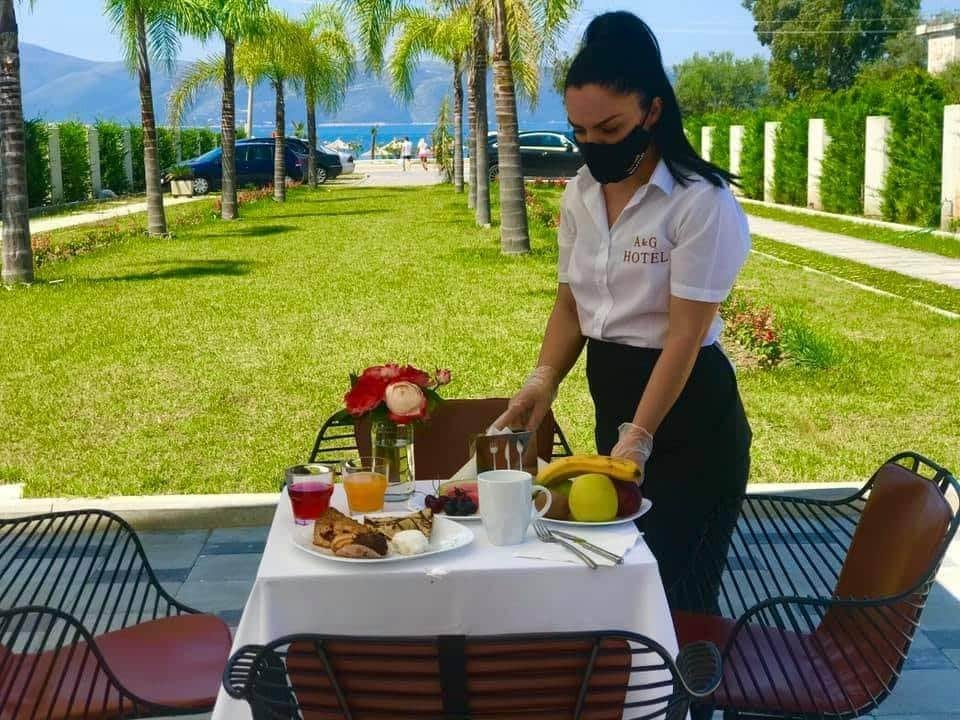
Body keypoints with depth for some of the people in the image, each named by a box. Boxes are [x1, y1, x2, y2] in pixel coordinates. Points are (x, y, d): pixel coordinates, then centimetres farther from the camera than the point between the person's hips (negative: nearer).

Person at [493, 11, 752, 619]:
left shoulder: (702, 202, -19)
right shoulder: (580, 196, 2)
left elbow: (685, 334, -21)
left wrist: (638, 439, -24)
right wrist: (542, 382, -6)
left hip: (688, 413, -7)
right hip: (611, 397, 7)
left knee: (676, 592, 1)